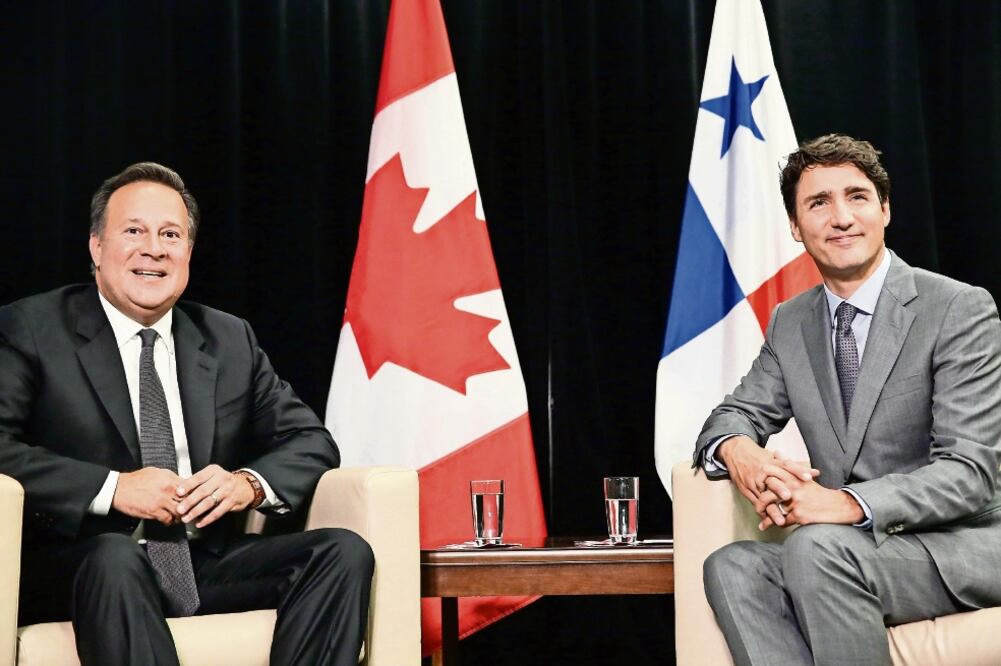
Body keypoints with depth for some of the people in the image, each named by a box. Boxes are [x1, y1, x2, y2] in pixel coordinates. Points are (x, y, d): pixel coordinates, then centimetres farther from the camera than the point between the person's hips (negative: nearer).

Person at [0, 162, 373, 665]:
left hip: (207, 567, 5)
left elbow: (311, 441, 15)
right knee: (115, 557, -38)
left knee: (344, 552, -19)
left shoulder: (230, 341, 15)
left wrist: (249, 482, -8)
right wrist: (113, 488, -20)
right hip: (83, 565, -4)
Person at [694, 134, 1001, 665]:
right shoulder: (789, 324, 11)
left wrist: (851, 503, -32)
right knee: (732, 567, -24)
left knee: (819, 546, -33)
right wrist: (740, 452, -16)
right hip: (855, 548, 5)